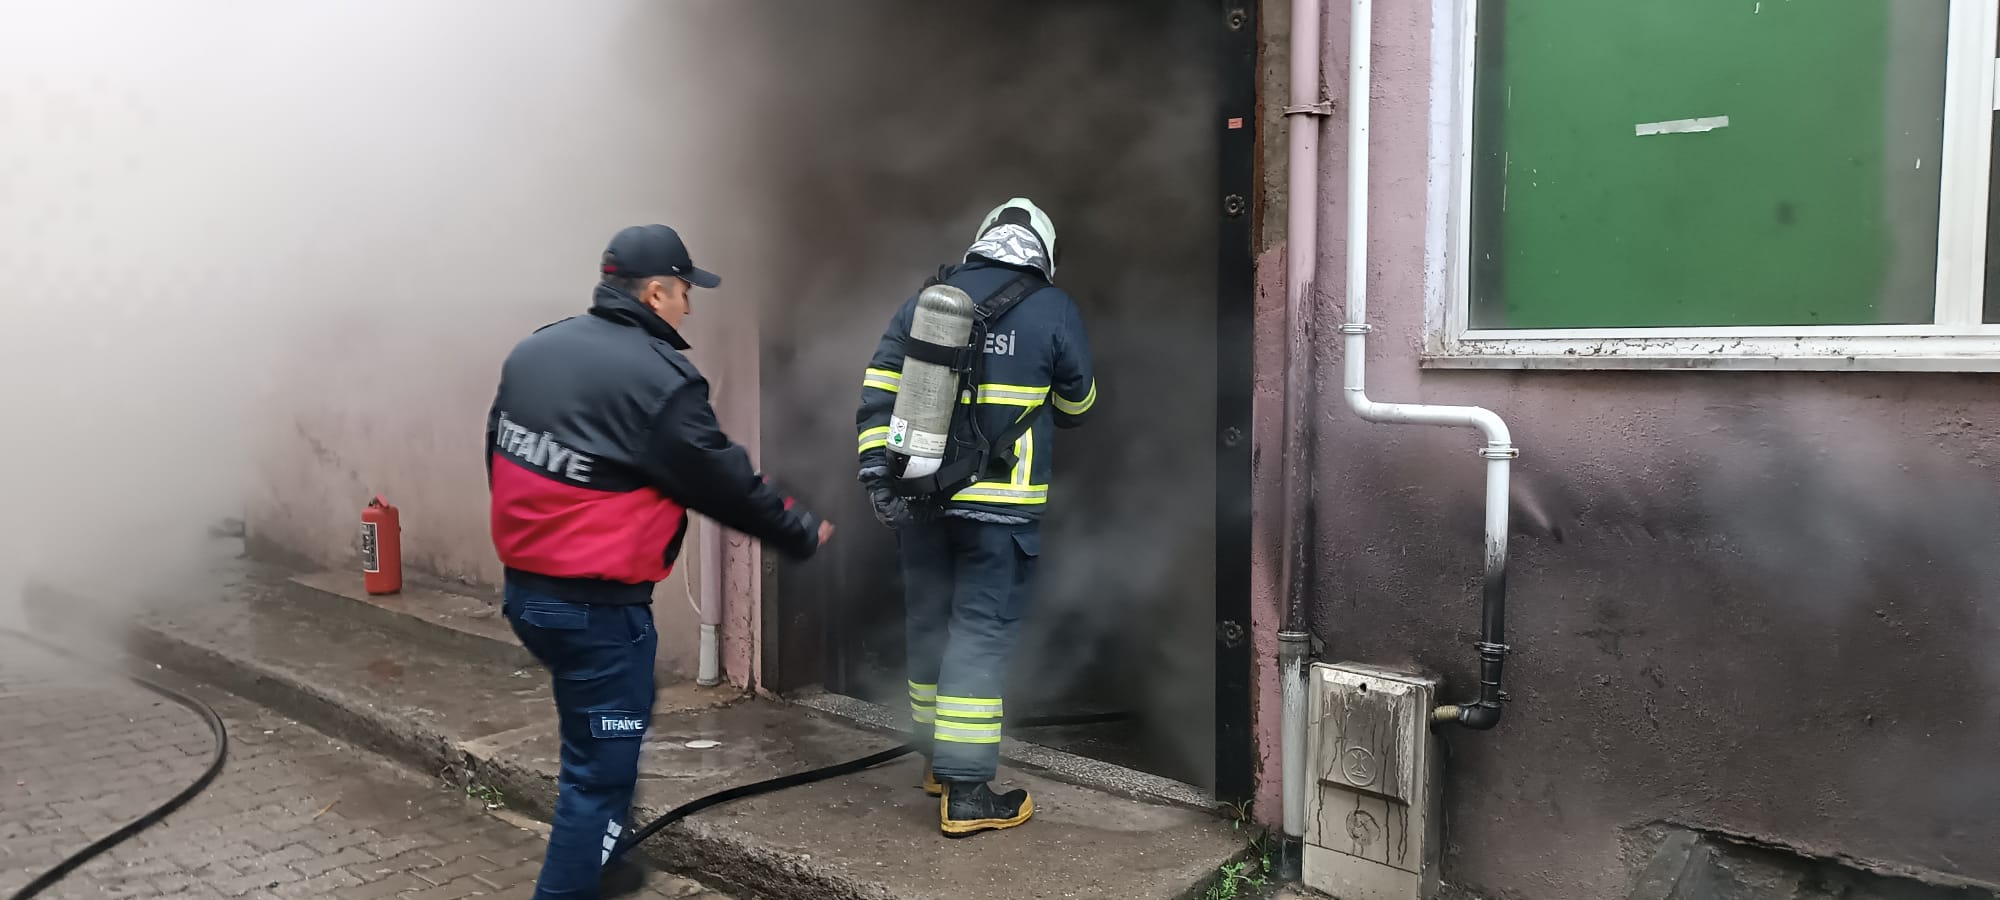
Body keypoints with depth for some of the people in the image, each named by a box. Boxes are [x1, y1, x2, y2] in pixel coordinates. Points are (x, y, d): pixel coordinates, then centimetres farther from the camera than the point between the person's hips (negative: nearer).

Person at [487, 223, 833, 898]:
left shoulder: (532, 351, 7)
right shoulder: (659, 380, -17)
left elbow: (499, 460, 14)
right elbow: (727, 484, -11)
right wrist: (803, 535, 4)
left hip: (524, 587, 9)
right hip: (598, 608, -9)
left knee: (593, 735, 27)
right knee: (602, 767, 3)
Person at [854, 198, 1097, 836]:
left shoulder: (925, 299, 8)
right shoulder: (1053, 309, -3)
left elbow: (876, 393, 5)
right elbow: (1076, 407, 10)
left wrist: (876, 474, 5)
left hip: (918, 497, 5)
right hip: (999, 504, -4)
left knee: (929, 624, 16)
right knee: (981, 635, 0)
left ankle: (936, 761, 31)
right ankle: (965, 793, 1)